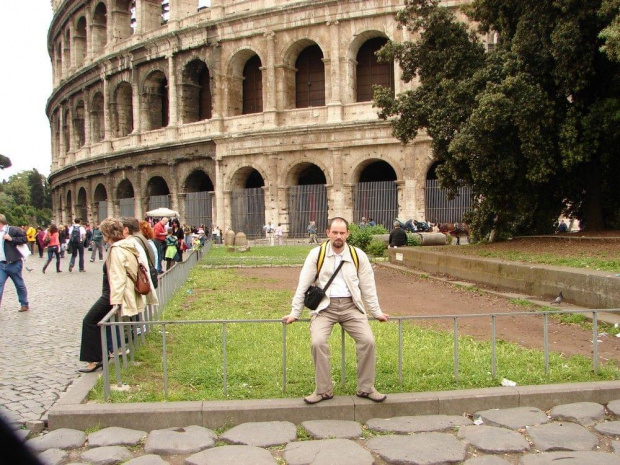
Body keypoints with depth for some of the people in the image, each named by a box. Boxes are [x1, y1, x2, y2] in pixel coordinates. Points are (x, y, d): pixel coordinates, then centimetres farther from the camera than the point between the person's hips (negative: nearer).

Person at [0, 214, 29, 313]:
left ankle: (24, 304, 21)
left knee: (19, 285, 7)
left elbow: (24, 238, -13)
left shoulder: (13, 230, -8)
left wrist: (11, 239, -18)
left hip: (13, 263, -6)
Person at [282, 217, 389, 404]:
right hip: (325, 306, -1)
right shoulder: (316, 254, 1)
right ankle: (323, 390, -5)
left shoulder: (358, 255, 5)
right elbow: (303, 285, 4)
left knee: (368, 340, -16)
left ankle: (366, 388, 4)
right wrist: (295, 313, 4)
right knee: (318, 342, -24)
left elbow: (368, 286, 13)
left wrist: (376, 312, 14)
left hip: (350, 306, 2)